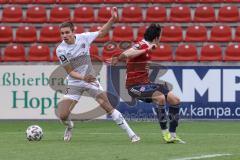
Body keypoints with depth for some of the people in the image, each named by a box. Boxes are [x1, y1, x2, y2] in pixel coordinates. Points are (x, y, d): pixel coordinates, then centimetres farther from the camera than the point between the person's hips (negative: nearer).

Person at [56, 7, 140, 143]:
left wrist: (113, 19, -8)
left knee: (107, 106, -10)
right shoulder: (61, 50, -14)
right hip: (74, 84, 0)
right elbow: (70, 71, -13)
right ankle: (69, 127, 25)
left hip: (91, 80, 0)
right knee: (62, 115, -12)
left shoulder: (83, 38, -9)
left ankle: (131, 134, -5)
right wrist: (83, 78, -30)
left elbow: (102, 32, 6)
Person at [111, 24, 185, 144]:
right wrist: (146, 50, -34)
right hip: (135, 85, -9)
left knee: (175, 100, 0)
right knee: (160, 97, -32)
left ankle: (172, 135, 6)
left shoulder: (146, 46, 13)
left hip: (145, 83, 9)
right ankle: (165, 133, -22)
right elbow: (125, 55, -35)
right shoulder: (141, 45, -16)